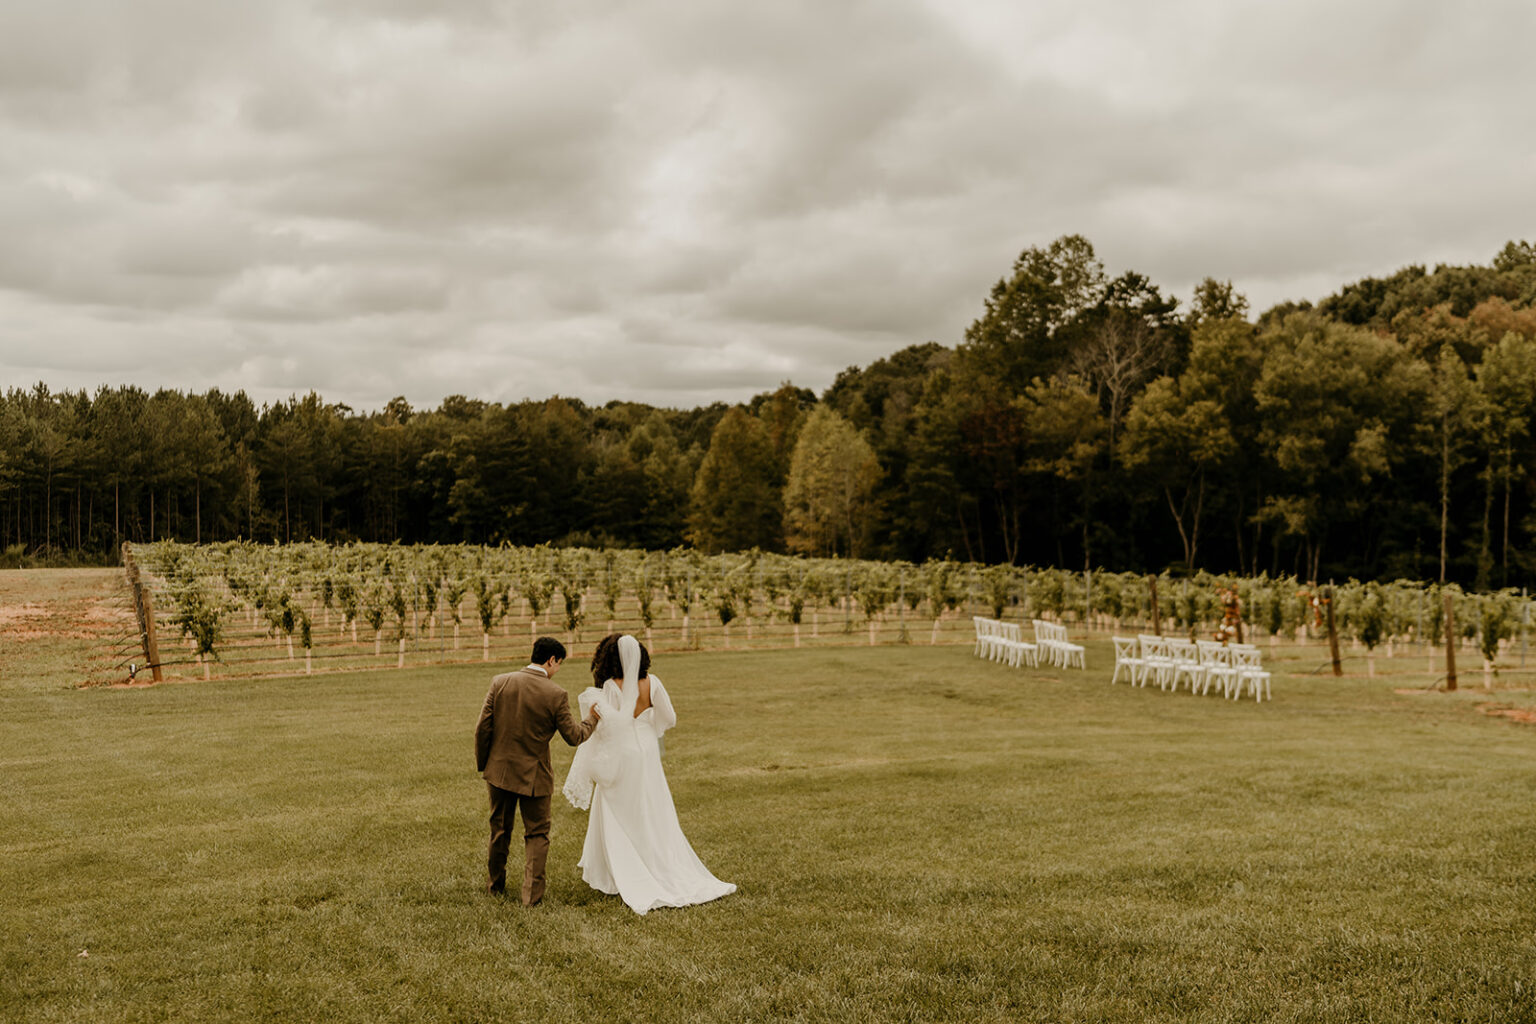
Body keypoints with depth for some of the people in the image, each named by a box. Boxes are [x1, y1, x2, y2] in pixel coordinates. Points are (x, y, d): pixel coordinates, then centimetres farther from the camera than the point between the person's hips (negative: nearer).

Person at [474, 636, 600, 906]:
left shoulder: (500, 683, -8)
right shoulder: (556, 694, -16)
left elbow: (483, 727, -5)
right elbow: (573, 736, -7)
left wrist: (482, 763, 9)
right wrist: (592, 718, 11)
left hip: (500, 770, 3)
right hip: (534, 775, -3)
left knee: (499, 830, 21)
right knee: (536, 834, 13)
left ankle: (496, 883, 37)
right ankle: (532, 893, 9)